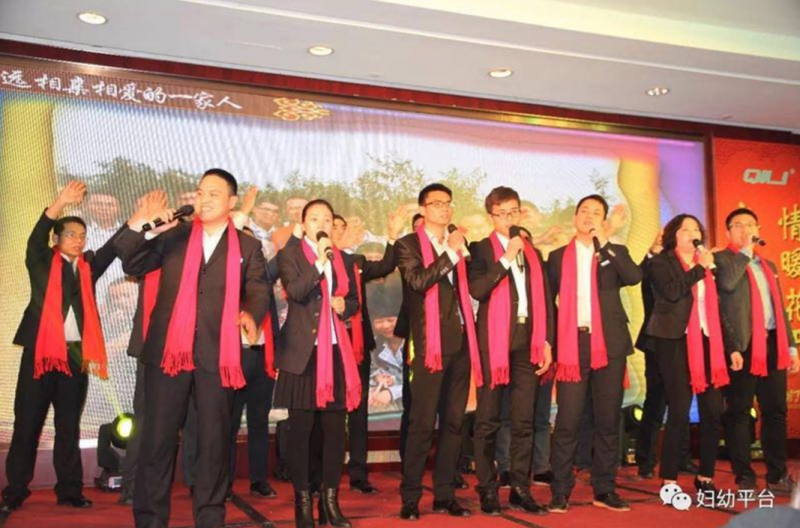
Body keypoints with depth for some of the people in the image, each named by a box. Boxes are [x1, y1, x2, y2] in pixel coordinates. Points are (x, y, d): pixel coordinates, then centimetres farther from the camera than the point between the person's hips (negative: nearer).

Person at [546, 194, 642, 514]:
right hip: (572, 344, -1)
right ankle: (560, 491, 3)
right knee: (567, 421, -4)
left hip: (609, 345, 1)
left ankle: (604, 489, 14)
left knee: (608, 420, 4)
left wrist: (604, 244, -13)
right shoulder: (558, 257, 11)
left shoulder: (615, 252, 12)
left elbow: (635, 277, -9)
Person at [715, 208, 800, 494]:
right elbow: (727, 283, -21)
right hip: (743, 345, -6)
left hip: (773, 344, 6)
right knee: (739, 412, -1)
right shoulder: (721, 259, 3)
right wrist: (745, 251, -9)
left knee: (775, 411, 8)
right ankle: (744, 478, 5)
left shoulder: (768, 265, 22)